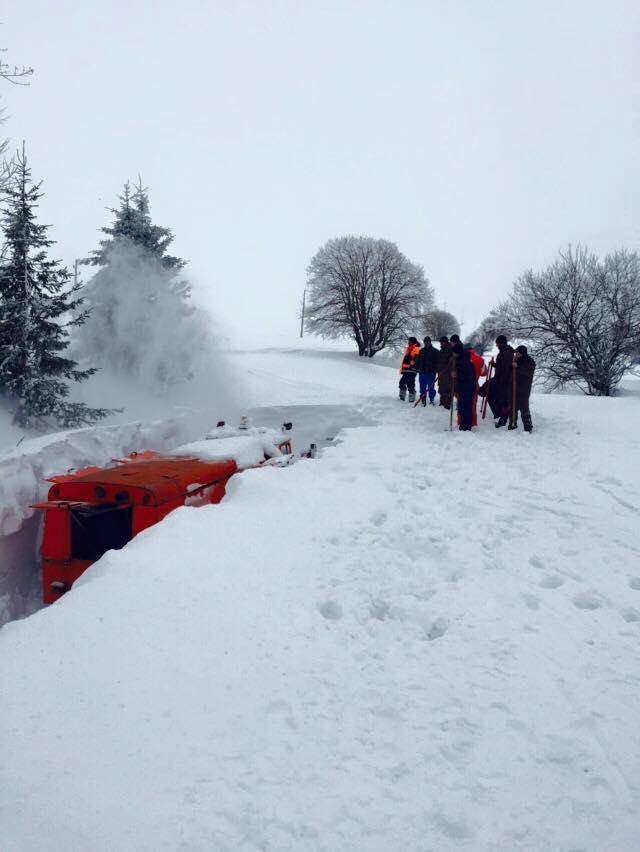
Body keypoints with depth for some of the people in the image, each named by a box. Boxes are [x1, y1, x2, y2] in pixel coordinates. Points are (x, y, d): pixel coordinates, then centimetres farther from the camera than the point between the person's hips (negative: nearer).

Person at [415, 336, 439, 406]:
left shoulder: (435, 351, 0)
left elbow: (437, 361, -2)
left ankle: (432, 399, 10)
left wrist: (435, 370, -10)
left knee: (431, 387, -1)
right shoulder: (421, 351, 12)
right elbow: (418, 361, 18)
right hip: (422, 372, 4)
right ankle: (423, 400, 11)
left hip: (431, 372, -4)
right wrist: (418, 368, 7)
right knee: (422, 387, 5)